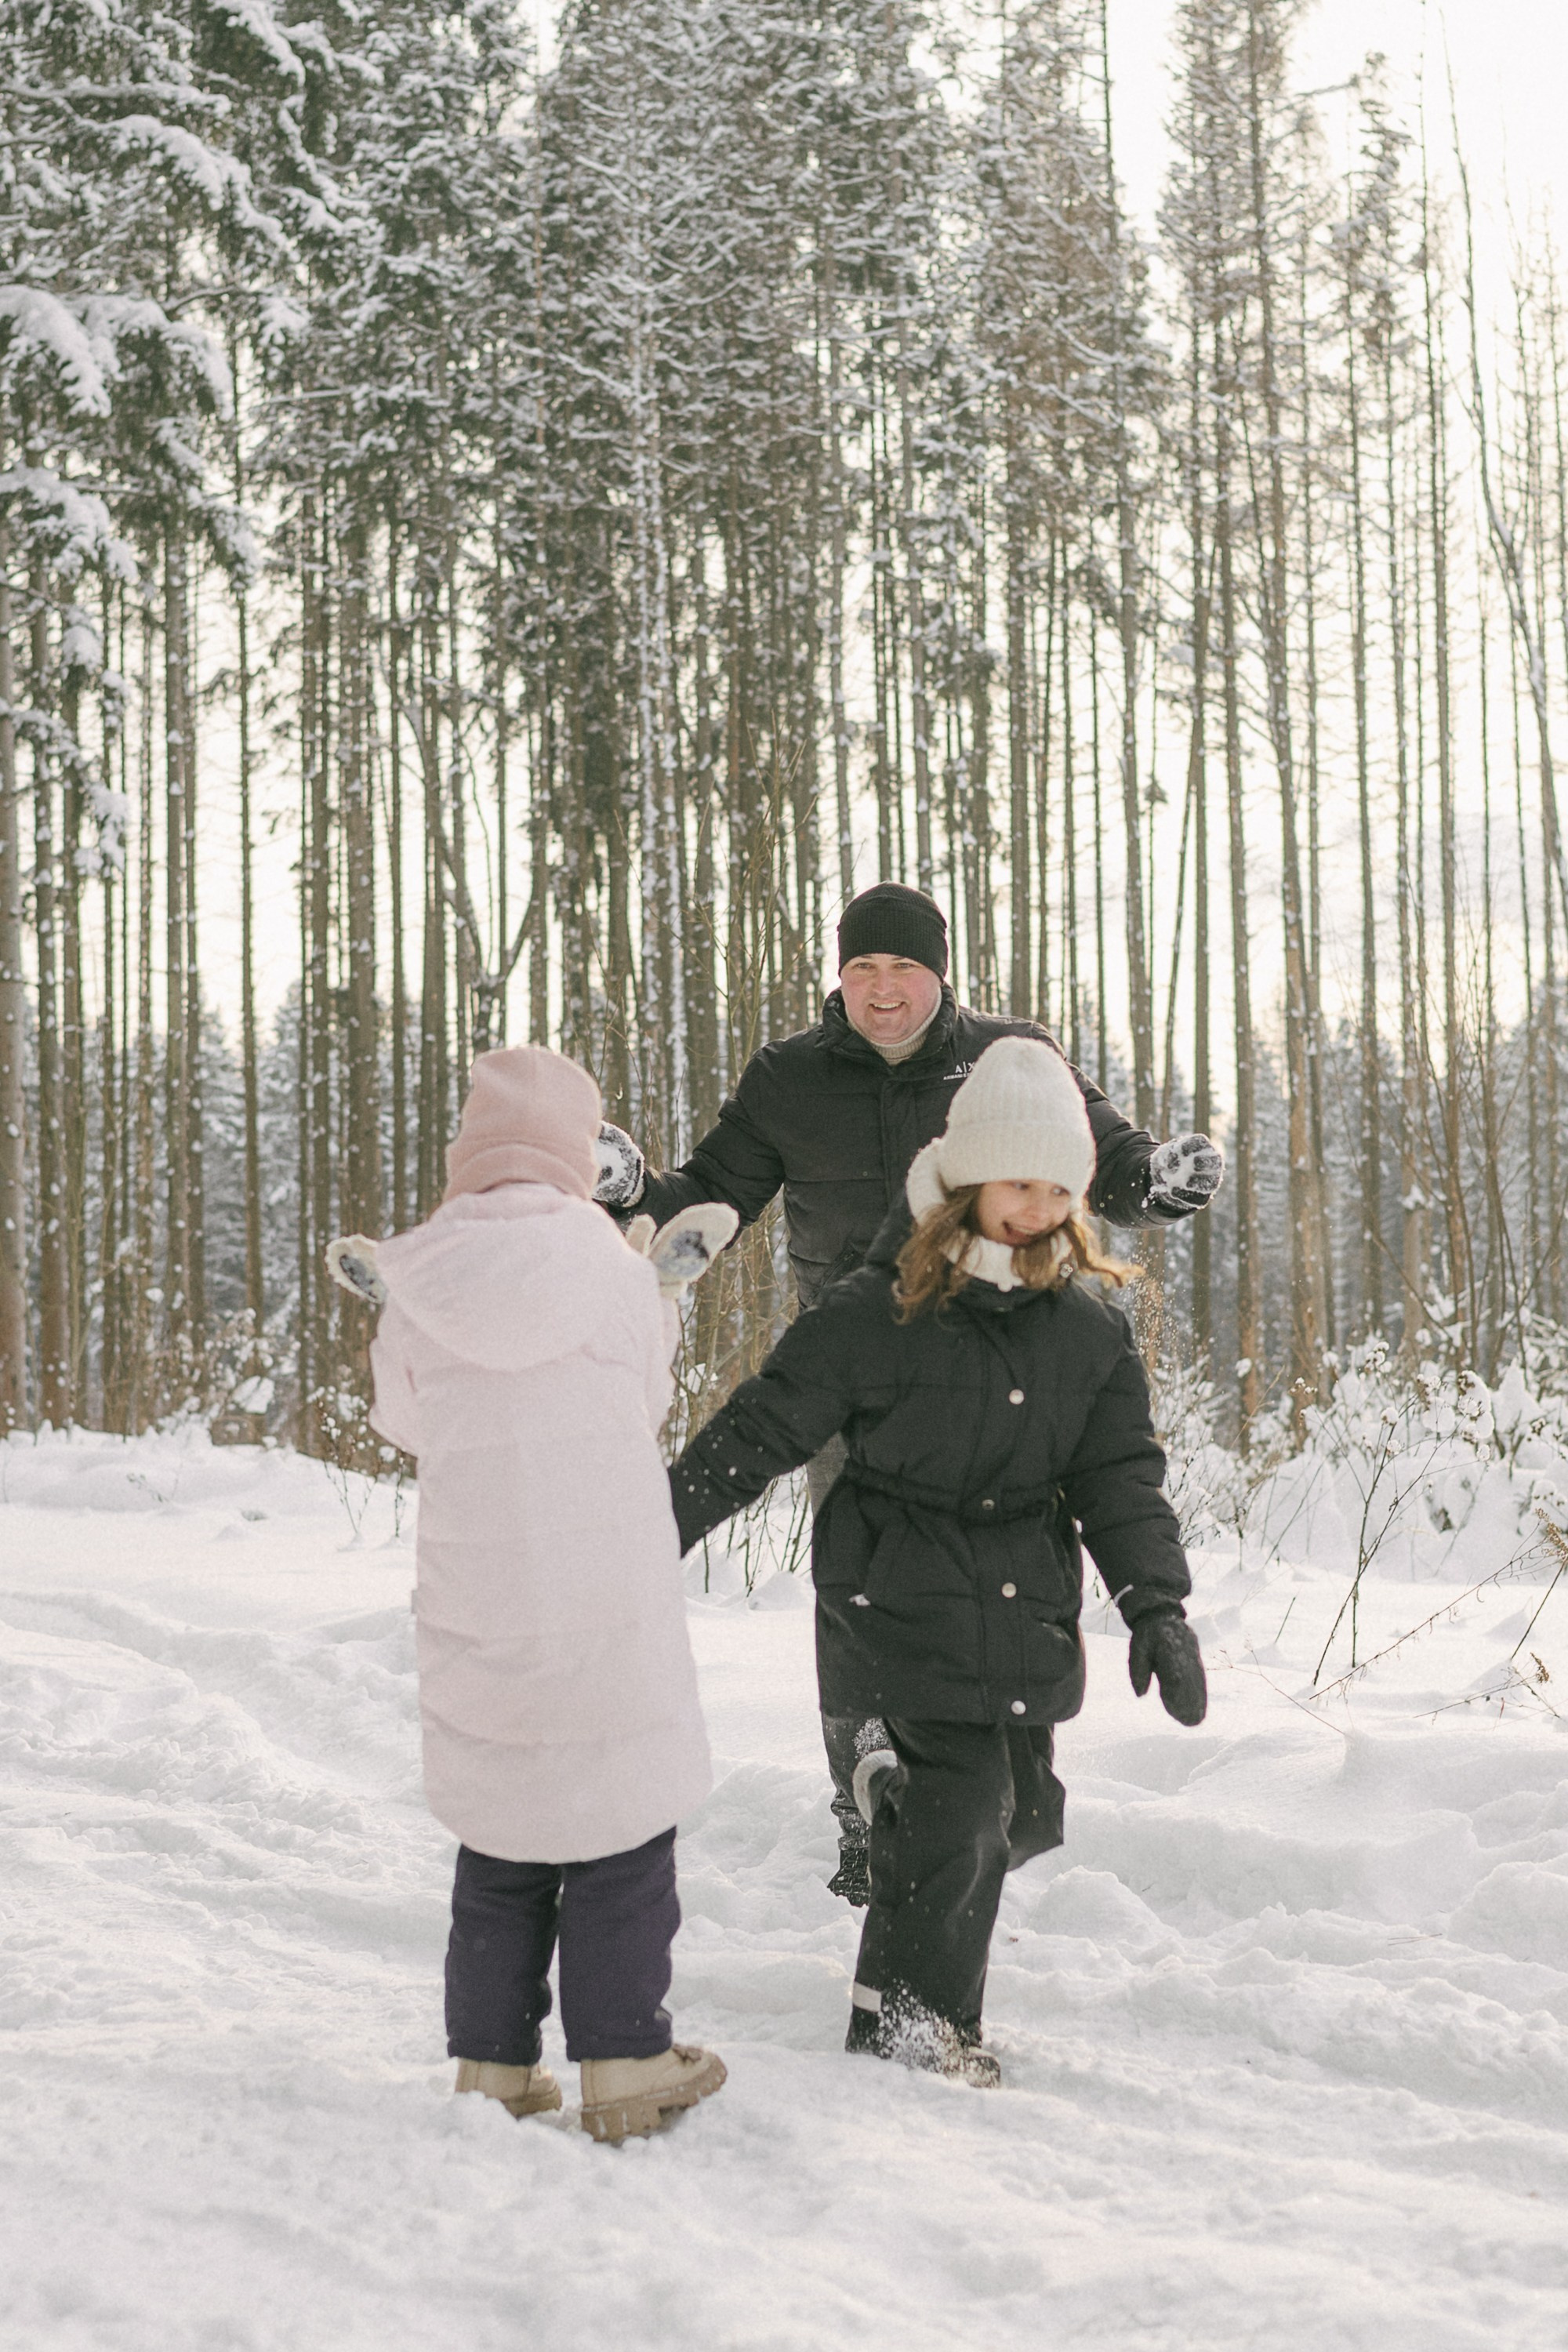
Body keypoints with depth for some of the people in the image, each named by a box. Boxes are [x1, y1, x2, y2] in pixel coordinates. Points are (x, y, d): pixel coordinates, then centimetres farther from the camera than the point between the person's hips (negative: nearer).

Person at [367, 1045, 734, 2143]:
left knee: (500, 1847, 15)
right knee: (624, 1844, 10)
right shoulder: (616, 1273, -8)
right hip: (615, 1620, -2)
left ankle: (494, 2067, 21)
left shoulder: (419, 1293, -5)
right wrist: (666, 1286, 18)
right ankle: (626, 2065, 15)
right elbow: (642, 1404, 6)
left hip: (479, 1628, 2)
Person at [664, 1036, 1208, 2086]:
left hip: (1027, 1608, 5)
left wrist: (1158, 1609, -6)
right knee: (964, 1809, -7)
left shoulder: (1090, 1330, 4)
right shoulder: (877, 1314, -10)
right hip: (904, 1602, -5)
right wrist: (660, 1527, -7)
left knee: (1025, 1810, 8)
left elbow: (1123, 1478, 5)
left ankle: (900, 1794, 40)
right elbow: (763, 1427, -5)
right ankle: (908, 2028, 11)